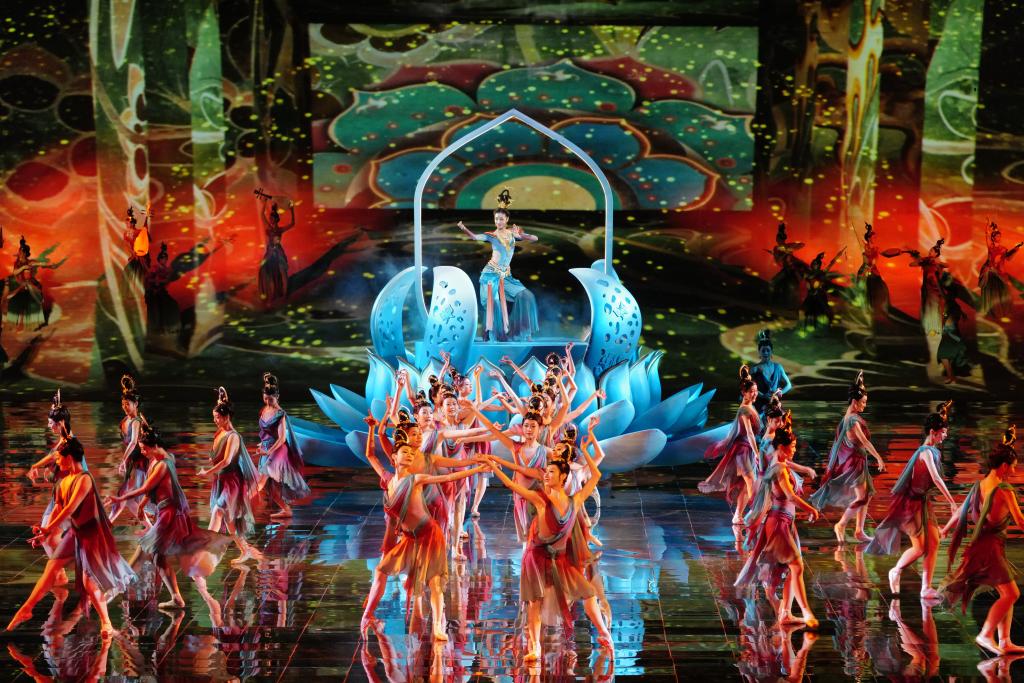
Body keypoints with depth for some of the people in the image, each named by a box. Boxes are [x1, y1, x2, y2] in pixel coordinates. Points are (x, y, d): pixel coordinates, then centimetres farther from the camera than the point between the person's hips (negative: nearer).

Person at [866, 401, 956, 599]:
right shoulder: (926, 452, -20)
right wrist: (952, 502, -30)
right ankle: (895, 572, 19)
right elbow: (936, 479, -28)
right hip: (911, 503, -9)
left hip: (923, 501, 9)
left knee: (934, 542, 2)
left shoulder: (934, 451, 9)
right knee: (919, 548, -8)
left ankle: (926, 588, 5)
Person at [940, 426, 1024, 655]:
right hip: (991, 547, -9)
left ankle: (1004, 641, 13)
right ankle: (986, 634, -5)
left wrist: (946, 529, 33)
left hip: (980, 545, 9)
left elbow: (961, 511, 19)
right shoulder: (1005, 489, -15)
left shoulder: (979, 485, 8)